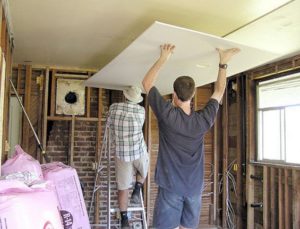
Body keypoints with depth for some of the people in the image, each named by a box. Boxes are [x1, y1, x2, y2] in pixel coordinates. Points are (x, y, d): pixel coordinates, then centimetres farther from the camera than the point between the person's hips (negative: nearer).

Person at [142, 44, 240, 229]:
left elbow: (147, 83, -5)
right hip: (195, 188, 4)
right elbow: (219, 91, 11)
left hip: (171, 187, -4)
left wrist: (163, 59, -1)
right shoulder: (203, 120, -6)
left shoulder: (167, 115, -16)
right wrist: (224, 62, 16)